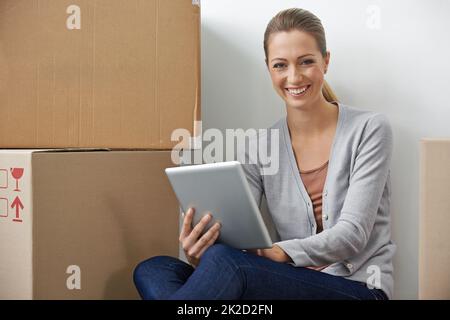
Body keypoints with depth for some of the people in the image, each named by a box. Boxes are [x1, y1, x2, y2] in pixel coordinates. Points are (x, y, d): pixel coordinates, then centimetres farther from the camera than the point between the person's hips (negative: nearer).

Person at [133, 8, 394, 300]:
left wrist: (278, 253, -30)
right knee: (151, 271, -17)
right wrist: (200, 256, -28)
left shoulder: (369, 129, -2)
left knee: (223, 262, -34)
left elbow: (352, 234, -12)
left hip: (358, 287, -4)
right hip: (289, 284, 5)